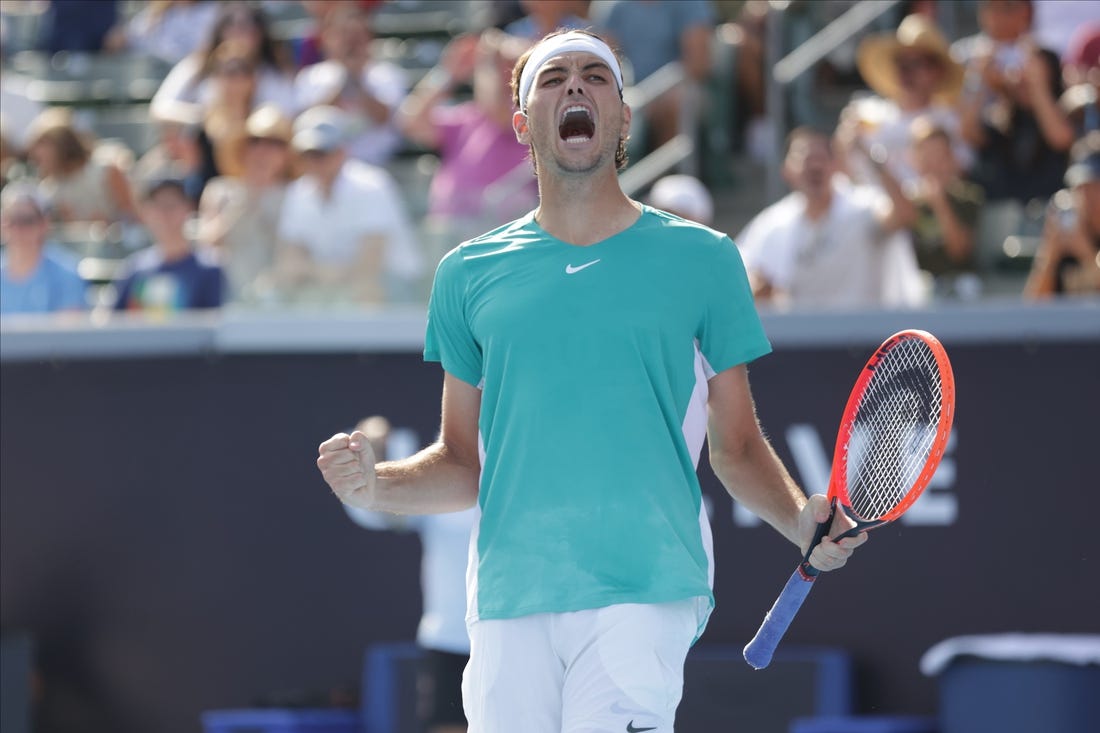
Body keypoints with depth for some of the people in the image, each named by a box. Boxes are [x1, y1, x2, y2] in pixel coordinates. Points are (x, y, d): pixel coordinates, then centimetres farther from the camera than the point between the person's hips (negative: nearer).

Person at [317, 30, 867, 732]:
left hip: (644, 594, -2)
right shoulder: (469, 274, 14)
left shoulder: (701, 259, 9)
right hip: (509, 600, 3)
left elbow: (738, 449, 12)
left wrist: (802, 519, -7)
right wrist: (377, 484, -1)